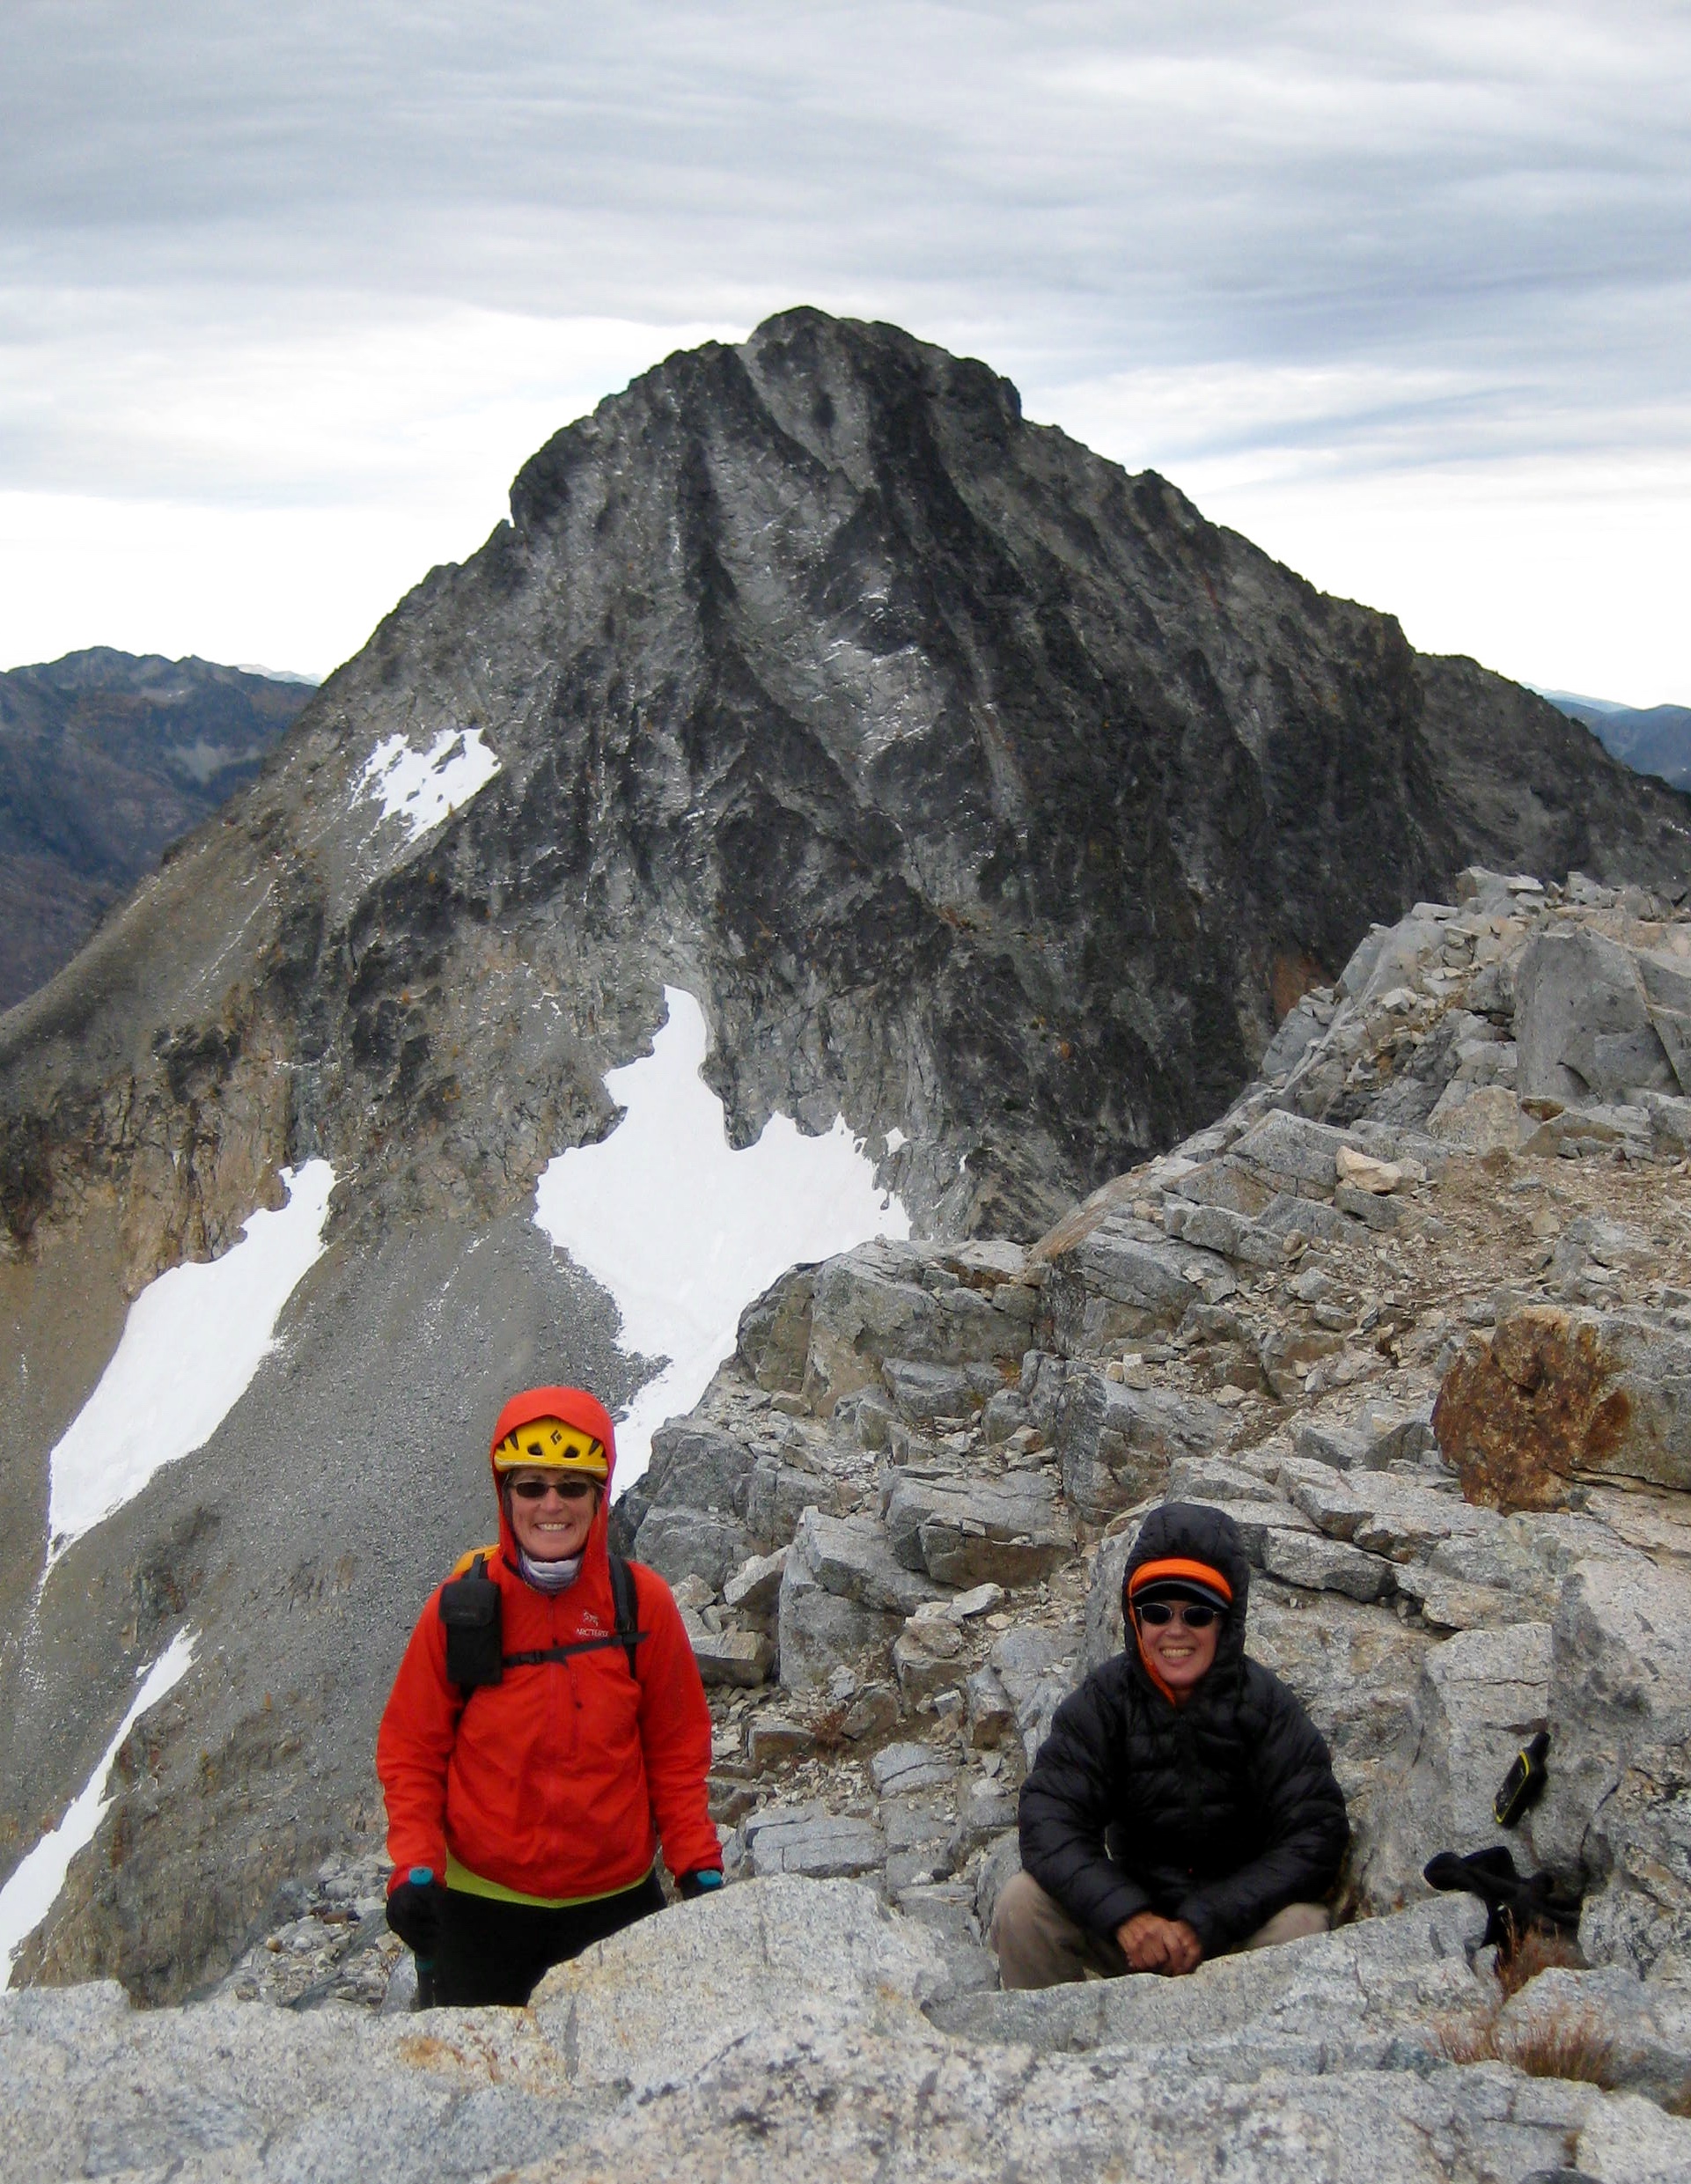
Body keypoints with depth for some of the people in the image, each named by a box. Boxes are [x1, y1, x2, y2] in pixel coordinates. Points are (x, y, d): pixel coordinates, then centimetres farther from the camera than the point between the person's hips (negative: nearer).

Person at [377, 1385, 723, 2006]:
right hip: (478, 1904, -1)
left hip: (617, 1898, 1)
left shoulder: (641, 1602, -7)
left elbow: (676, 1749, 2)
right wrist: (414, 1866, -13)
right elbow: (412, 1752, -1)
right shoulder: (458, 1610, -9)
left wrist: (698, 1866, -2)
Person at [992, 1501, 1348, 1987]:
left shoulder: (1266, 1705, -11)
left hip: (1240, 1925, -2)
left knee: (1299, 1925, -32)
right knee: (1023, 1901, -21)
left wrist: (1204, 1924, -28)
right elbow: (1048, 1821, -17)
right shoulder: (1103, 1700, -8)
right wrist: (1125, 1915, -33)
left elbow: (1314, 1836, -18)